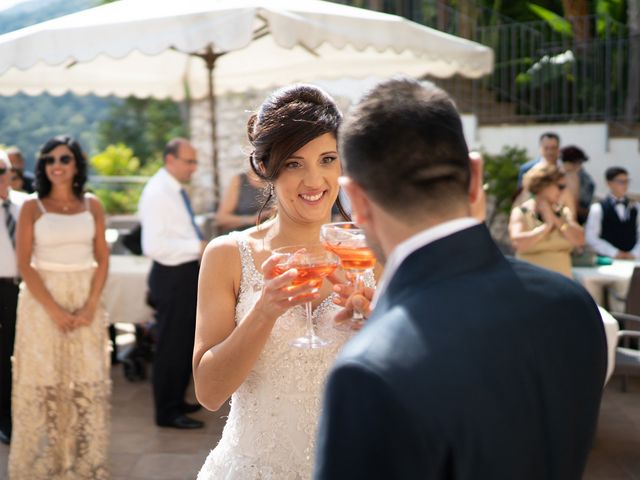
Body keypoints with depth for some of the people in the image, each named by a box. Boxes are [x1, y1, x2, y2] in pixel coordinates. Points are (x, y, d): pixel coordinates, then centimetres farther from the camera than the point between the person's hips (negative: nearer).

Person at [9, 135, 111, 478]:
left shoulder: (91, 205, 6)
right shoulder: (32, 208, -1)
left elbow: (102, 259, 5)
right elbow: (25, 266, -6)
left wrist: (90, 305, -8)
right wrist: (54, 309, -14)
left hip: (85, 301, 2)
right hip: (43, 301, -2)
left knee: (88, 383, 4)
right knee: (44, 382, 2)